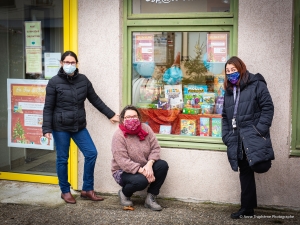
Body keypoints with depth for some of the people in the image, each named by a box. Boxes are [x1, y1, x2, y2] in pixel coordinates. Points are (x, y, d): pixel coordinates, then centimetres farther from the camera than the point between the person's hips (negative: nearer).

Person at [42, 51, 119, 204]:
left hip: (79, 126, 4)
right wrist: (47, 129, -13)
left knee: (91, 153, -1)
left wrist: (110, 115, 13)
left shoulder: (83, 80, 3)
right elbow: (48, 108, -6)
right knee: (62, 159, 5)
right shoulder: (54, 82, -7)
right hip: (60, 127, -4)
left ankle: (87, 190, 13)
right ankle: (65, 191, 22)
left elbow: (95, 100, 11)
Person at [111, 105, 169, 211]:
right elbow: (123, 162, -25)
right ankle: (124, 193, 2)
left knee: (163, 165, -19)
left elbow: (155, 148, -7)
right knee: (141, 180, -34)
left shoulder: (145, 128, -4)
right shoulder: (118, 135, -18)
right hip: (124, 171, -5)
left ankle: (150, 198, -7)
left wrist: (149, 164, -25)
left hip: (144, 168, 5)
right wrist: (142, 171, -31)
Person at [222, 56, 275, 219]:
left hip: (254, 137, -6)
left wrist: (261, 130, -15)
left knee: (259, 166, -25)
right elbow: (225, 117, 20)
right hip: (237, 139, 6)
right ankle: (247, 208, 14)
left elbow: (268, 108, -6)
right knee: (245, 172, 9)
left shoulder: (256, 85, 0)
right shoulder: (228, 91, 19)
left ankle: (264, 160, 11)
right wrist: (226, 137, 8)